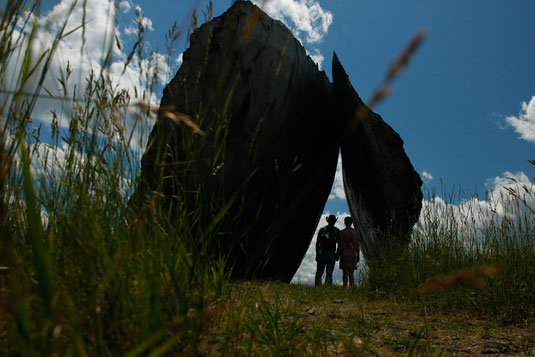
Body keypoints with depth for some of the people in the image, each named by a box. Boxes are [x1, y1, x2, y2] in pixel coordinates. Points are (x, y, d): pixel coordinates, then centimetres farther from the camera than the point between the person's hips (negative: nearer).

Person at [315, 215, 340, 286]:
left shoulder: (321, 230, 4)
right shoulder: (337, 231, 1)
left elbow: (317, 243, 2)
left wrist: (317, 254, 7)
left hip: (321, 254, 1)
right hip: (331, 255, -1)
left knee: (319, 272, 7)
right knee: (329, 273, 0)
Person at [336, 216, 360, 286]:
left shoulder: (342, 232, -5)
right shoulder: (355, 232, 8)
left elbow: (340, 245, -8)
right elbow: (358, 245, 8)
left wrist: (337, 255, -1)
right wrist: (357, 256, 15)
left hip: (345, 254, -4)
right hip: (353, 254, 4)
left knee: (345, 273, -5)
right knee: (351, 274, 7)